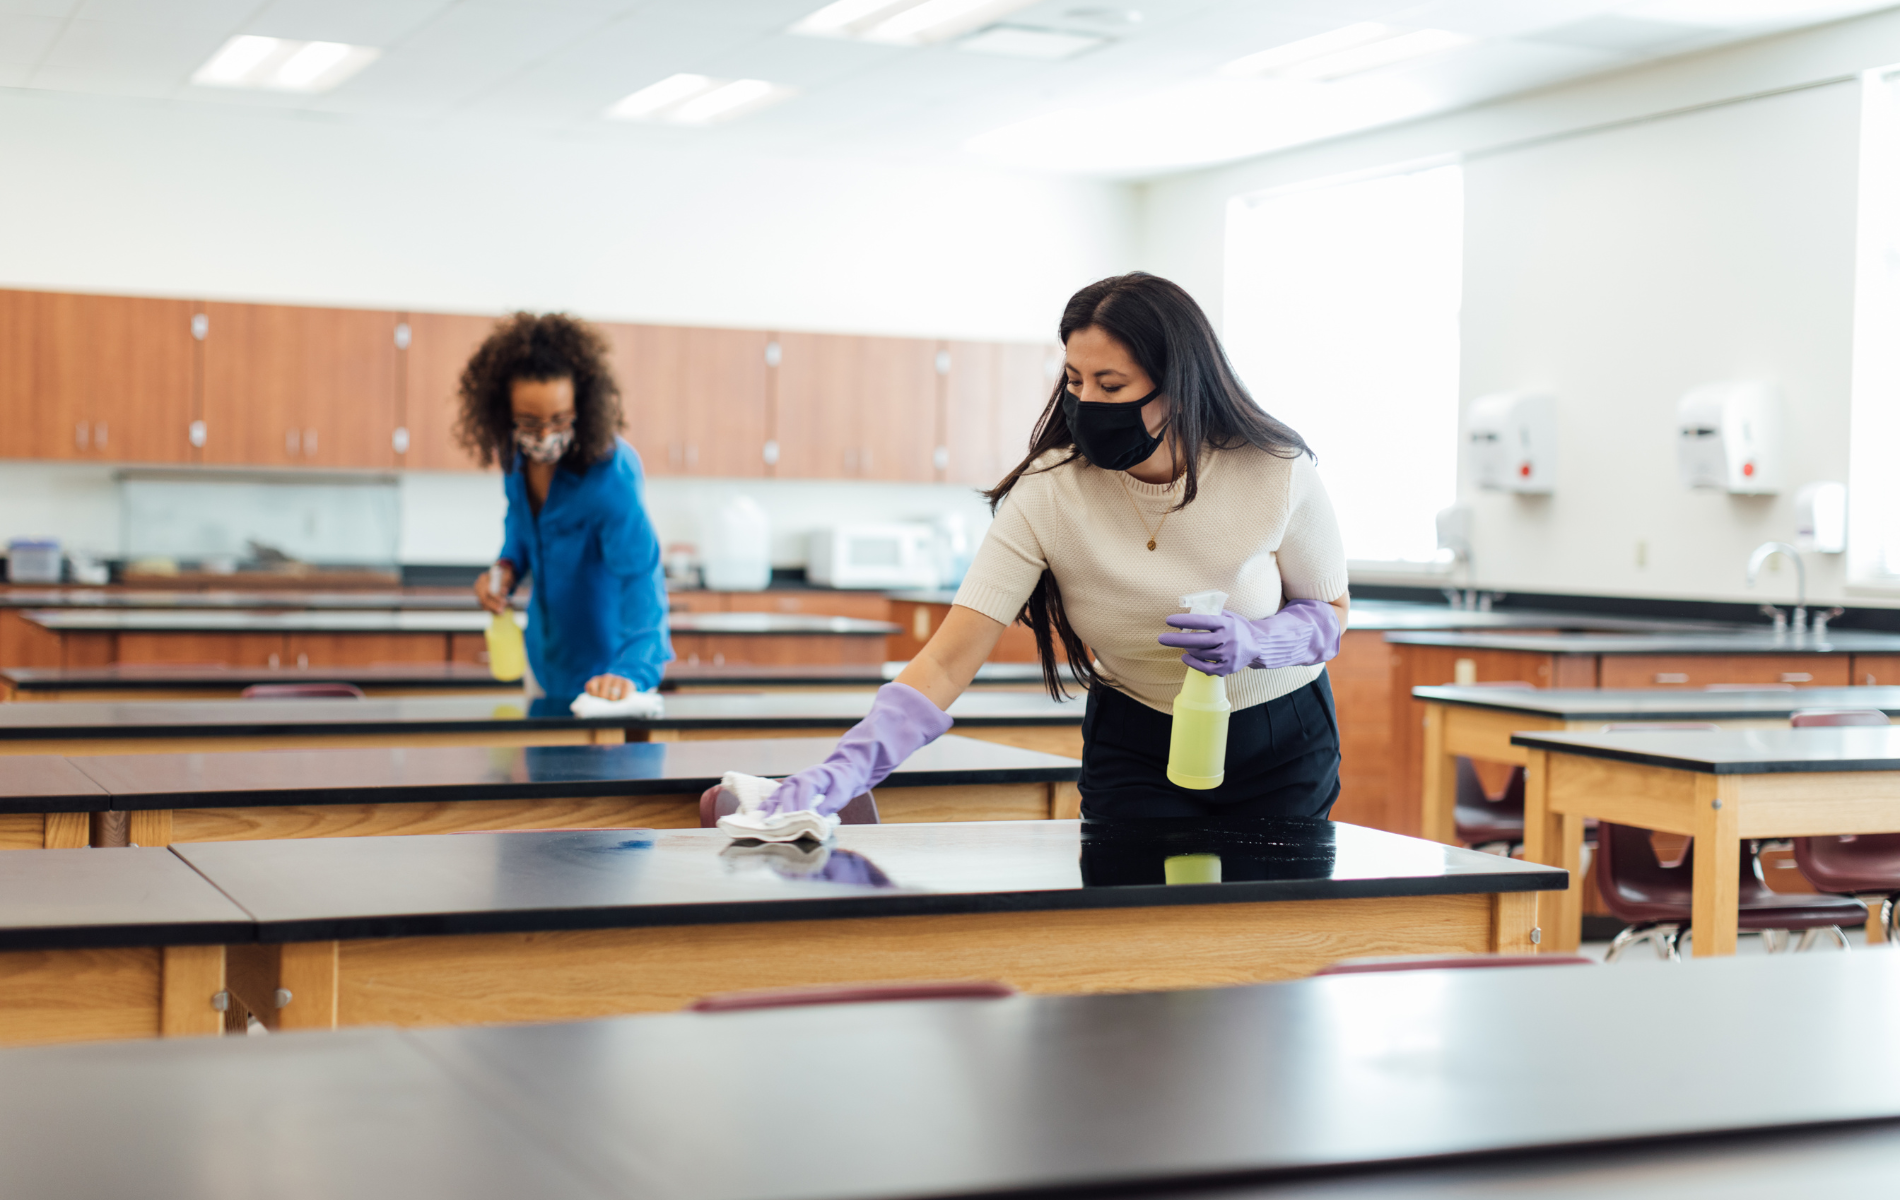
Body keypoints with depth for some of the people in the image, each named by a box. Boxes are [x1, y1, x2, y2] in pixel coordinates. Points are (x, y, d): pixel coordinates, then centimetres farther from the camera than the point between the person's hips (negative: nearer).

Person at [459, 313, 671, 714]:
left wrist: (633, 670, -52)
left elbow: (640, 576, -38)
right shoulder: (518, 455, -11)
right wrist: (509, 564, -10)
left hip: (606, 662, -7)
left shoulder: (610, 477, -31)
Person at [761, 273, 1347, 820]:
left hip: (1282, 743, 1)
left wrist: (1254, 641, -28)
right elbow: (947, 662, -26)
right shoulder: (1047, 493, -23)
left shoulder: (1276, 473, -22)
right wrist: (849, 767, -42)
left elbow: (1330, 610, -4)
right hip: (1136, 746, 0)